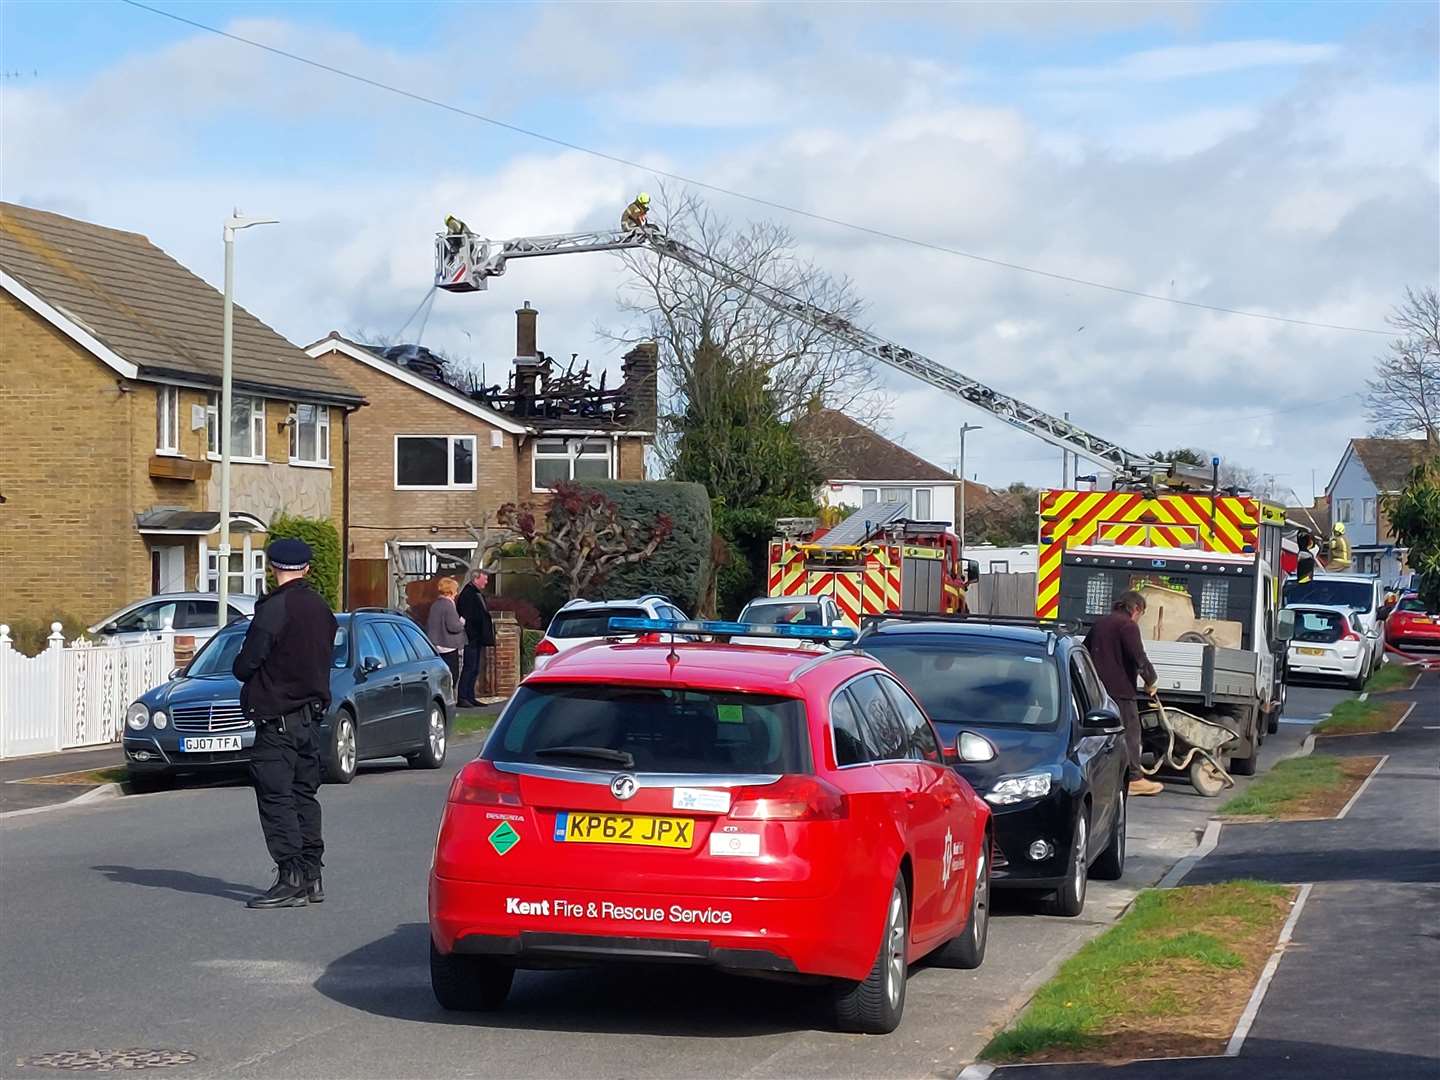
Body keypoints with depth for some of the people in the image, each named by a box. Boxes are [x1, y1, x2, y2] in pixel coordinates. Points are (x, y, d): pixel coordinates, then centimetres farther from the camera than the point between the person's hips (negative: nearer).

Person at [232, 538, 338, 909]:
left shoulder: (274, 609, -16)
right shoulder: (321, 608, 9)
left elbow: (245, 665, -15)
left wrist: (244, 669, 7)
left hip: (277, 719, -8)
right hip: (312, 716, 8)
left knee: (276, 799, -5)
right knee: (304, 795, 14)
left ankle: (291, 880, -9)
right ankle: (311, 877, 17)